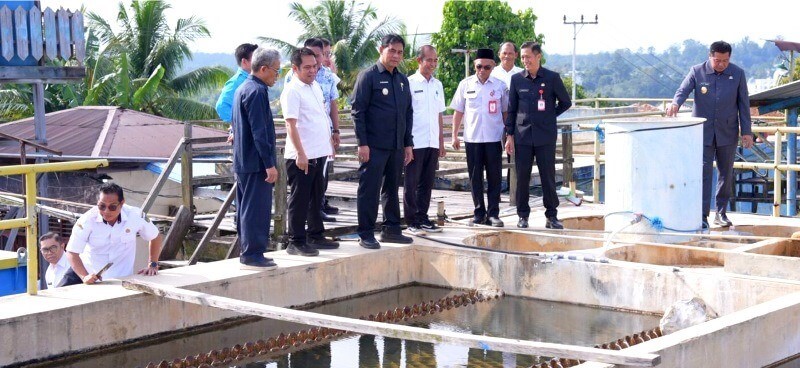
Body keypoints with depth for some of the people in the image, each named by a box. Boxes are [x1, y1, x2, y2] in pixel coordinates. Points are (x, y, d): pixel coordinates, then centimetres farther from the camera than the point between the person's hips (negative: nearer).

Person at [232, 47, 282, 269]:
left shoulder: (243, 89, 15)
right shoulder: (257, 91, -16)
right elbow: (259, 131, -21)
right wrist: (269, 164, -20)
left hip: (243, 161, 10)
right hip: (256, 162, -10)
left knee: (246, 208, 14)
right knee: (257, 209, -5)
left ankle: (248, 253, 21)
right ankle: (253, 255, -2)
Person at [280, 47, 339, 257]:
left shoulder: (315, 86, 12)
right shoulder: (292, 91, -14)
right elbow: (291, 125, -19)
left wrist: (329, 142, 20)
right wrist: (300, 154, -24)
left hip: (318, 153, 8)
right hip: (301, 157, -8)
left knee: (316, 198, 16)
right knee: (299, 200, -2)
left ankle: (316, 236, 27)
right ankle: (296, 243, 5)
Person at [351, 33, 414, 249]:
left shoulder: (402, 80, 15)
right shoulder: (368, 76, -4)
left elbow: (408, 113, 19)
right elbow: (358, 110, -9)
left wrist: (408, 144, 13)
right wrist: (362, 143, -14)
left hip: (397, 146, 6)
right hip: (374, 146, -6)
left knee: (392, 189, 13)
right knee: (369, 190, -2)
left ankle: (392, 229, 22)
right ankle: (366, 235, 3)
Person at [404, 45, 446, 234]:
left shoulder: (437, 85, 13)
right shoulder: (410, 83, -4)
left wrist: (441, 142, 14)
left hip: (432, 143, 6)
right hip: (415, 142, -6)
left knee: (427, 183, 10)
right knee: (411, 183, 1)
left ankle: (422, 218, 18)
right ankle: (412, 221, 6)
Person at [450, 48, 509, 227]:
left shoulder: (500, 86, 3)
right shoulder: (466, 85, 5)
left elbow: (505, 112, 9)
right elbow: (458, 111, 9)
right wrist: (454, 136, 6)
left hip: (494, 138, -1)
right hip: (472, 138, 1)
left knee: (494, 177, 1)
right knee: (475, 177, 6)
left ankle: (493, 214, 7)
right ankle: (479, 212, 15)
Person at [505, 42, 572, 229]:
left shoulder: (552, 78, -1)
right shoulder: (517, 79, 5)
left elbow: (566, 102, 10)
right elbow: (511, 109, 8)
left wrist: (550, 115, 7)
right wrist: (510, 136, 4)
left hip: (545, 136, -1)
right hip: (522, 135, 2)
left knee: (548, 176, 1)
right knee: (522, 177, 3)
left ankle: (552, 216, 10)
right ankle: (523, 215, 13)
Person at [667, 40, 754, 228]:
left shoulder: (738, 74, -1)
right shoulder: (697, 71, -5)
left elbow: (743, 103, 2)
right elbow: (683, 90, -14)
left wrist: (746, 132, 0)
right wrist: (675, 104, -38)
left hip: (728, 133, 2)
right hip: (703, 132, -2)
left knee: (726, 173, 10)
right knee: (703, 172, -7)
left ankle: (721, 213, 21)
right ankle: (702, 215, -7)